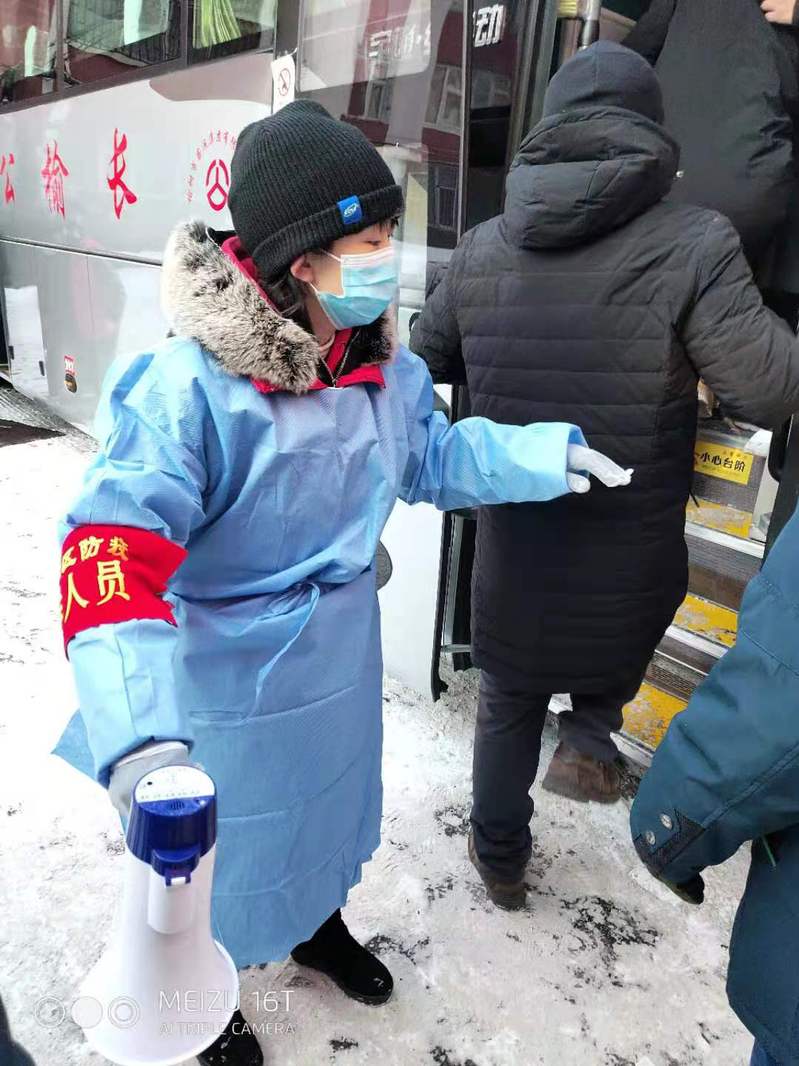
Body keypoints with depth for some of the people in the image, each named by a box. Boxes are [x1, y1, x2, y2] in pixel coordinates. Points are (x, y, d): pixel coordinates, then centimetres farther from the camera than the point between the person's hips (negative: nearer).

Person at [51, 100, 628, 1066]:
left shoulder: (381, 363, -7)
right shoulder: (190, 387, -31)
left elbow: (430, 457, 8)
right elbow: (114, 548, -38)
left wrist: (537, 454, -7)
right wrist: (137, 728, -51)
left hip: (339, 666, 7)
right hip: (229, 685, -6)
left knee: (326, 804, 30)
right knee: (214, 849, 19)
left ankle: (319, 928, 63)